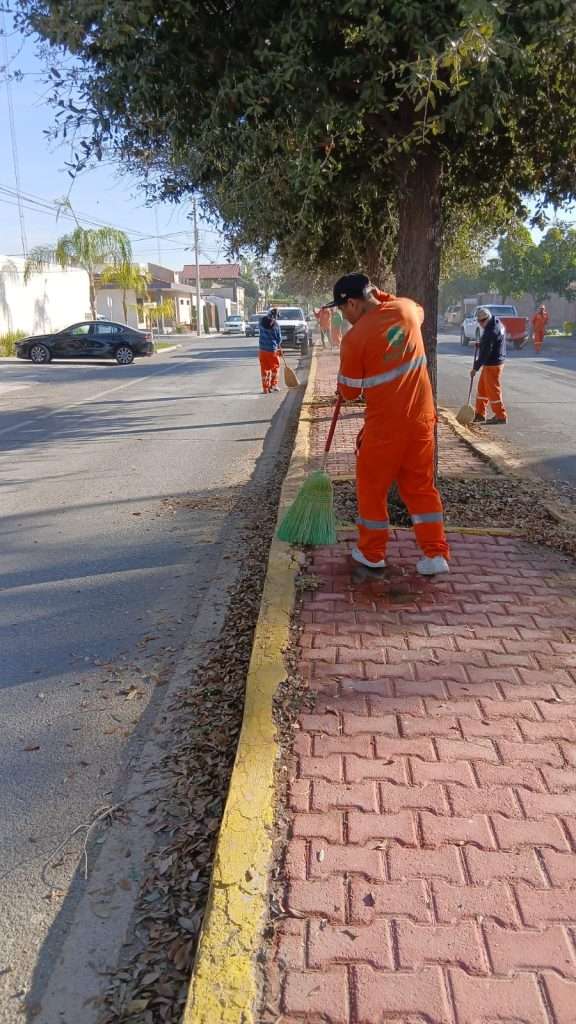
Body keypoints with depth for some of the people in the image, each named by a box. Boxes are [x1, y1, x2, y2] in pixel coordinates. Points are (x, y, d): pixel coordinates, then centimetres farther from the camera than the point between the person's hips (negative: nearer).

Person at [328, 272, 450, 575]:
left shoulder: (354, 338, -15)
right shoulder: (407, 308, 1)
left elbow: (349, 391, -4)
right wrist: (380, 296, 24)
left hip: (385, 425, -5)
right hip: (421, 417, 5)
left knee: (371, 485, 12)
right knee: (421, 485, 13)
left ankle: (372, 553, 23)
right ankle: (435, 554, 11)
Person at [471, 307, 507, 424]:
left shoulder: (491, 331, -24)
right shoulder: (498, 324, 8)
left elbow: (485, 352, -23)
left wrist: (475, 368, -19)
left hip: (492, 365, -10)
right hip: (493, 362, 10)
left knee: (493, 390, -2)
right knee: (482, 388, 17)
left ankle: (501, 416, 6)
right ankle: (480, 414, 25)